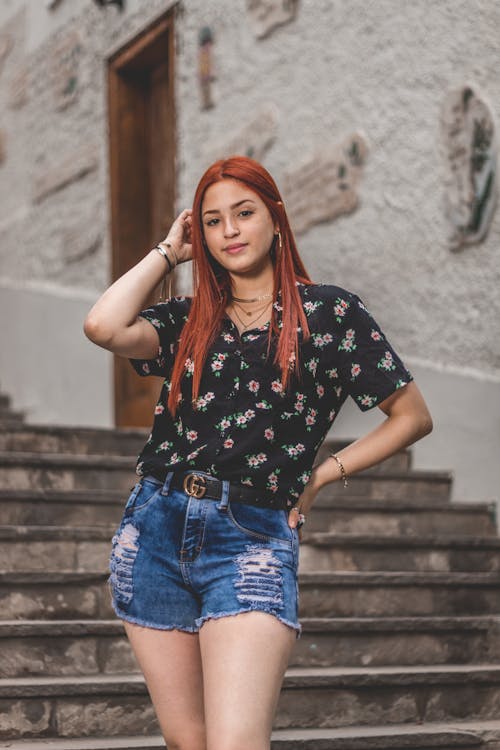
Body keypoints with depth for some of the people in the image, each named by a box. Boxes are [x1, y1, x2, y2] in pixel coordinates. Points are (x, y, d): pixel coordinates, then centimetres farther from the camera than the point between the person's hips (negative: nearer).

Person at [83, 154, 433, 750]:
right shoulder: (188, 318, 13)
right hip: (156, 530, 4)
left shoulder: (329, 312, 5)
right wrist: (170, 250, 6)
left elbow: (412, 416, 9)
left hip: (253, 539, -3)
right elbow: (104, 327, -9)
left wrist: (323, 474, 4)